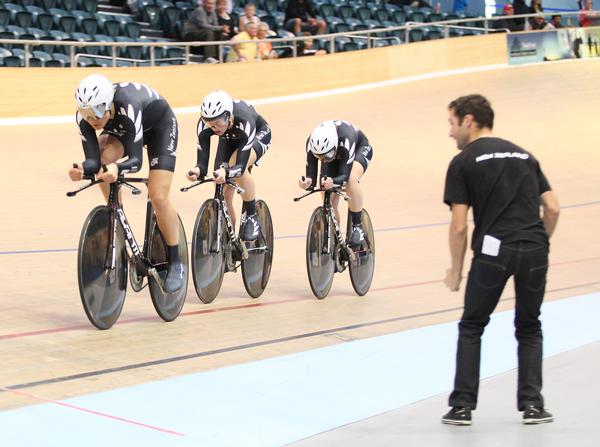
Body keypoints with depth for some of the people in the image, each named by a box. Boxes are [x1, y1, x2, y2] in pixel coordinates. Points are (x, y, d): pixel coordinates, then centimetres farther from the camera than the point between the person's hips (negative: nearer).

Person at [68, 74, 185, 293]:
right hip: (119, 129, 5)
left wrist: (117, 168, -62)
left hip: (159, 125, -5)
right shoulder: (84, 116, -29)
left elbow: (136, 159, -42)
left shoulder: (127, 107, -43)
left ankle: (175, 263, 1)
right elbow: (93, 159, -30)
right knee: (103, 159, -27)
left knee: (158, 196, -15)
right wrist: (82, 170, -53)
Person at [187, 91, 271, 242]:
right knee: (223, 193, -8)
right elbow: (203, 162, -32)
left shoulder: (244, 121, -44)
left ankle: (251, 217, -17)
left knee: (235, 164, -35)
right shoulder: (204, 125, -33)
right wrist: (198, 170, -55)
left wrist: (226, 173, -66)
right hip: (229, 139, 4)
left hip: (258, 134, -4)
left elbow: (241, 165, -45)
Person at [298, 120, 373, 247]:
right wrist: (307, 183, -54)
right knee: (329, 201, -9)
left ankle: (357, 227, -22)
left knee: (351, 180, -36)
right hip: (335, 155, 4)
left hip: (359, 149, -4)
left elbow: (345, 176, -44)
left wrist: (333, 182, -65)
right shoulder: (312, 143, -33)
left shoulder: (345, 139, -44)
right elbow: (311, 175, -31)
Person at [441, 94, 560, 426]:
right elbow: (553, 208, 14)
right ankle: (532, 404, 12)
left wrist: (456, 270, 11)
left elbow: (459, 226, -1)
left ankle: (462, 406, 10)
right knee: (529, 329, 21)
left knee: (471, 328, 13)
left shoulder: (463, 162, 4)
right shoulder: (524, 155, 19)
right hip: (535, 250, 4)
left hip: (493, 249, -4)